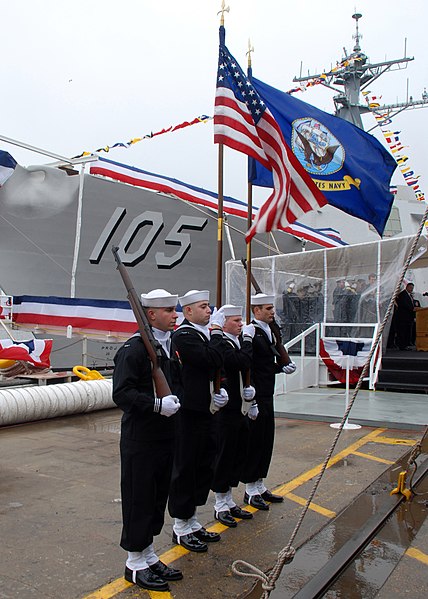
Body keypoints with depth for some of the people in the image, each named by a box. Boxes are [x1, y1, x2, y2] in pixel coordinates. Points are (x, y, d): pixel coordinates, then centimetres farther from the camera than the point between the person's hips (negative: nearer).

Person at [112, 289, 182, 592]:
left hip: (165, 437, 9)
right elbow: (121, 393, -22)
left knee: (158, 497, 18)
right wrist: (157, 404, -28)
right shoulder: (133, 349, -17)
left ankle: (149, 555, 34)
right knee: (139, 499, 4)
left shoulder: (171, 346, 11)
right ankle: (135, 563, 22)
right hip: (140, 440, -8)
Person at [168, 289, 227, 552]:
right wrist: (217, 333, -12)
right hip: (189, 414, -10)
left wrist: (219, 392, 1)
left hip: (205, 412, 10)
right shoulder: (184, 336, -16)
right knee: (185, 468, 3)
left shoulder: (203, 333, 13)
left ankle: (192, 522, 32)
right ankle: (181, 528, 18)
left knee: (204, 467, 17)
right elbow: (213, 360, -26)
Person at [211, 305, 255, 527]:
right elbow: (242, 363, -30)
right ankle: (220, 505, 18)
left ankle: (229, 501, 31)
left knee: (238, 456, 17)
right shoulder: (220, 344, -17)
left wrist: (250, 394, 11)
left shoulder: (237, 342, 13)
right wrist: (247, 339, -18)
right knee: (224, 456, 2)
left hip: (239, 411, 9)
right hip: (225, 412, -9)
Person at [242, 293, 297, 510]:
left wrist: (283, 367, 6)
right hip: (255, 398, -9)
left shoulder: (268, 333, 13)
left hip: (267, 397, 9)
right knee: (254, 442, 1)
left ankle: (259, 486, 28)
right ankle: (250, 490, 15)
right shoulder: (250, 333, -17)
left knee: (266, 442, 15)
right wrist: (252, 399, -22)